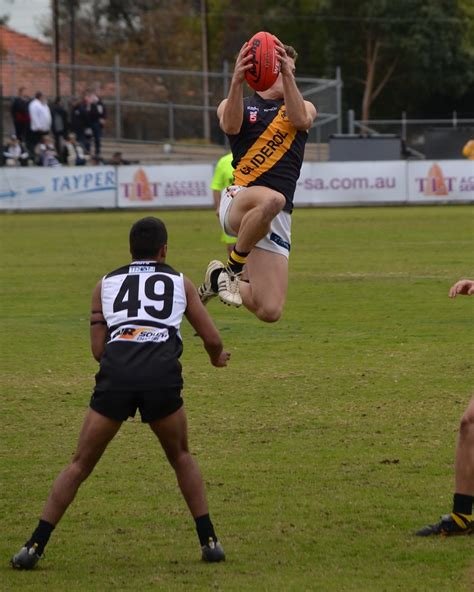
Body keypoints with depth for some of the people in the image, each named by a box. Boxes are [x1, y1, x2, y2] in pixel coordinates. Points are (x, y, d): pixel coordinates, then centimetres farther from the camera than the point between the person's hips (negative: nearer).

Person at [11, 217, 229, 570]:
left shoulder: (106, 284, 25)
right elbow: (212, 339, 22)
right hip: (162, 375, 0)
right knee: (180, 456, 24)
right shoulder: (180, 282, 23)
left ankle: (35, 546, 6)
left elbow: (98, 349, 18)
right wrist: (217, 358, 46)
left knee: (80, 464, 12)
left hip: (116, 373, 0)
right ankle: (209, 541, 18)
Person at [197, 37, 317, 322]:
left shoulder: (304, 107, 19)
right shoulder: (233, 105, 16)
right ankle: (234, 265, -14)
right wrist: (237, 81, -26)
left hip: (278, 221, 3)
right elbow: (231, 125, -8)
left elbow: (301, 120, -7)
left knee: (270, 311, -9)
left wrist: (287, 75, -21)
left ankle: (220, 279, 25)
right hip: (238, 200, -3)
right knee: (271, 199, -42)